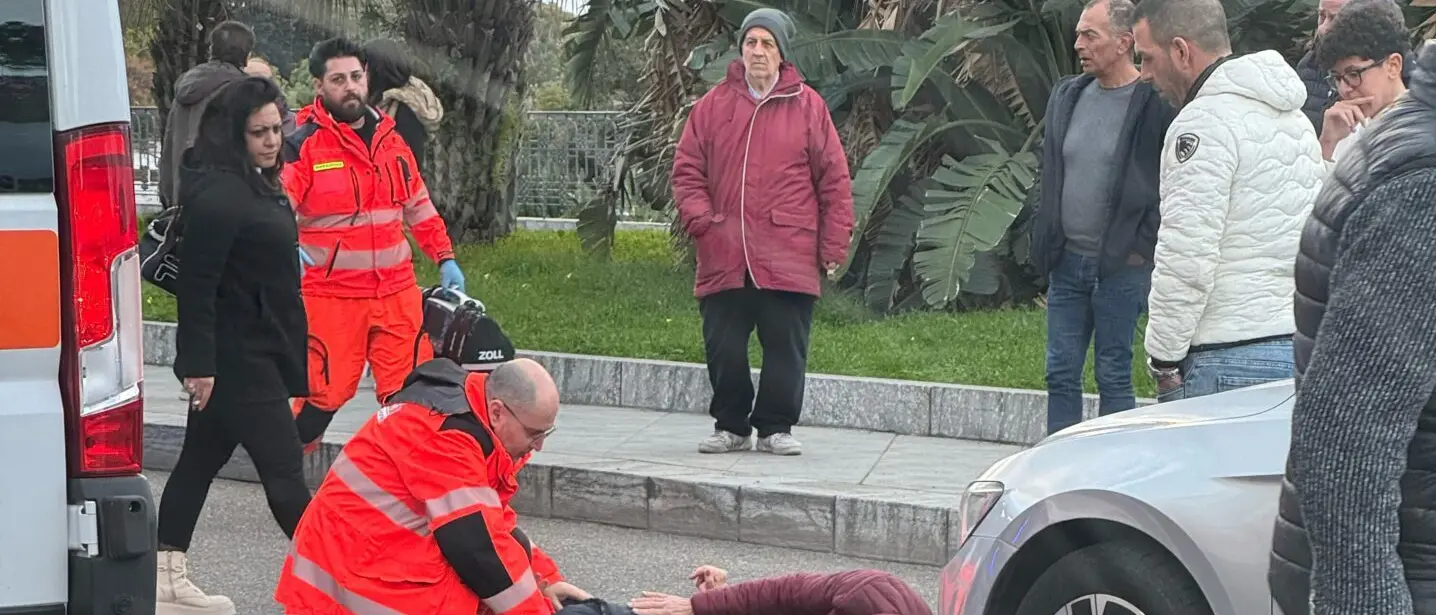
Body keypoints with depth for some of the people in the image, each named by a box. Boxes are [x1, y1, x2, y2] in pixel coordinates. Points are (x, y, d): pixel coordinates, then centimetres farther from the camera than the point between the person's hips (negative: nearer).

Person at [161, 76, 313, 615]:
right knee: (282, 469, -5)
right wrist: (199, 362, -23)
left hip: (258, 352, 11)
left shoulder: (257, 185, 11)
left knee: (202, 458, 14)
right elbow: (197, 284, -22)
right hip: (237, 357, -11)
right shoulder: (218, 195, -20)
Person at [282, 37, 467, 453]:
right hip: (332, 297, -5)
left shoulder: (389, 139, 12)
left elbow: (418, 205, 21)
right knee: (324, 391, -4)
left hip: (397, 292, 5)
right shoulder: (302, 145, -7)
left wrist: (445, 258, 15)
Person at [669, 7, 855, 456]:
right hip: (724, 258, 2)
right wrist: (699, 219, -8)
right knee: (723, 348, 6)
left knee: (786, 347, 2)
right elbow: (687, 170, 9)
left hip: (788, 259, -2)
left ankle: (776, 427, 14)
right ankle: (731, 426, 20)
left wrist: (834, 245, -1)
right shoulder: (713, 105, 7)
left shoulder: (807, 106, 2)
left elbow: (834, 179, 2)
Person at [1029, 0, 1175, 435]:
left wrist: (1144, 245, -10)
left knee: (1114, 377, 3)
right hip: (1067, 261, 6)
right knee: (1060, 374, 9)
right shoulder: (1067, 95, 8)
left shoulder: (1156, 103, -12)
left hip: (1121, 266, -6)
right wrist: (1046, 242, 13)